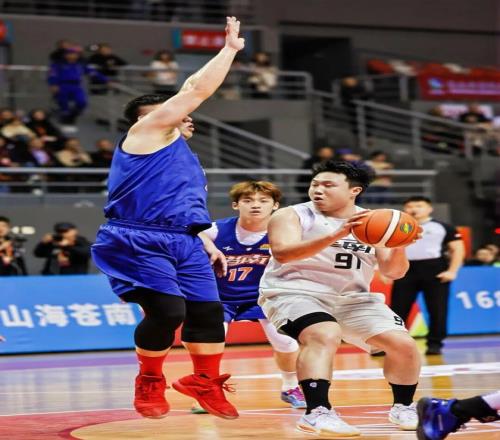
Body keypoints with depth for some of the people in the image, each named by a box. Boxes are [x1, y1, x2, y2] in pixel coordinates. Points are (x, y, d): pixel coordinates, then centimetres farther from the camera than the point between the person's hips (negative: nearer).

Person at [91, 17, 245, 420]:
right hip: (140, 241, -9)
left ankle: (205, 381, 22)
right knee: (167, 311, -19)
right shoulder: (148, 130, 2)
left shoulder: (181, 153, 27)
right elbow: (197, 90, -4)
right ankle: (150, 381, 4)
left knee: (208, 311, 2)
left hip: (184, 242, 9)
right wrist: (230, 48, 3)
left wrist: (206, 244, 20)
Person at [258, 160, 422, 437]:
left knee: (403, 345, -4)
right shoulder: (292, 216, -7)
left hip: (353, 297, 5)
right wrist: (337, 235, -36)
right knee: (325, 337, -35)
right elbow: (283, 253, -25)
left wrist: (399, 247, -19)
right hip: (295, 292, -5)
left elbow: (392, 272, 5)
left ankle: (403, 408, 19)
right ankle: (317, 413, -41)